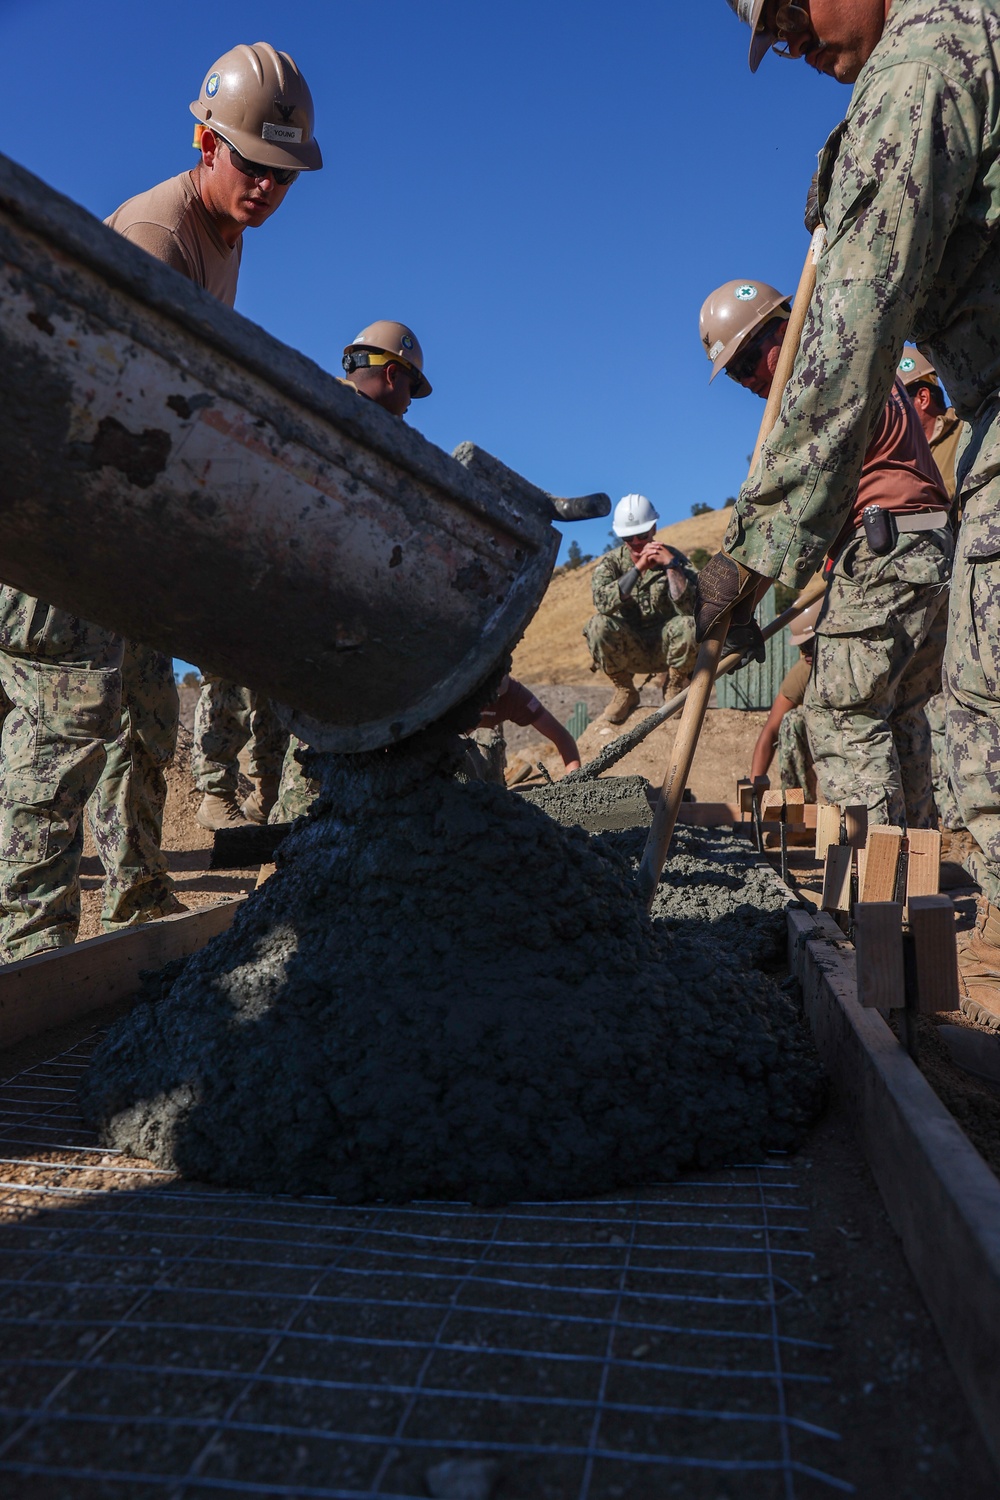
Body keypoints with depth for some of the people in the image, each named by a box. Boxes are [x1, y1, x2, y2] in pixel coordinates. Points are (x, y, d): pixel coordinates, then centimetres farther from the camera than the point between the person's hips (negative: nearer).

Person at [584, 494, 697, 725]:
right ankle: (625, 692, -4)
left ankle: (672, 684, 0)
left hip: (665, 648, 0)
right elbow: (603, 602, -27)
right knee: (599, 625, -29)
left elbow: (690, 606, -21)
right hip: (629, 650, 0)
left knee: (688, 625, -32)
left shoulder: (674, 558, -5)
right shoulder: (611, 562, -4)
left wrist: (671, 565, -27)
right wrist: (638, 568, -31)